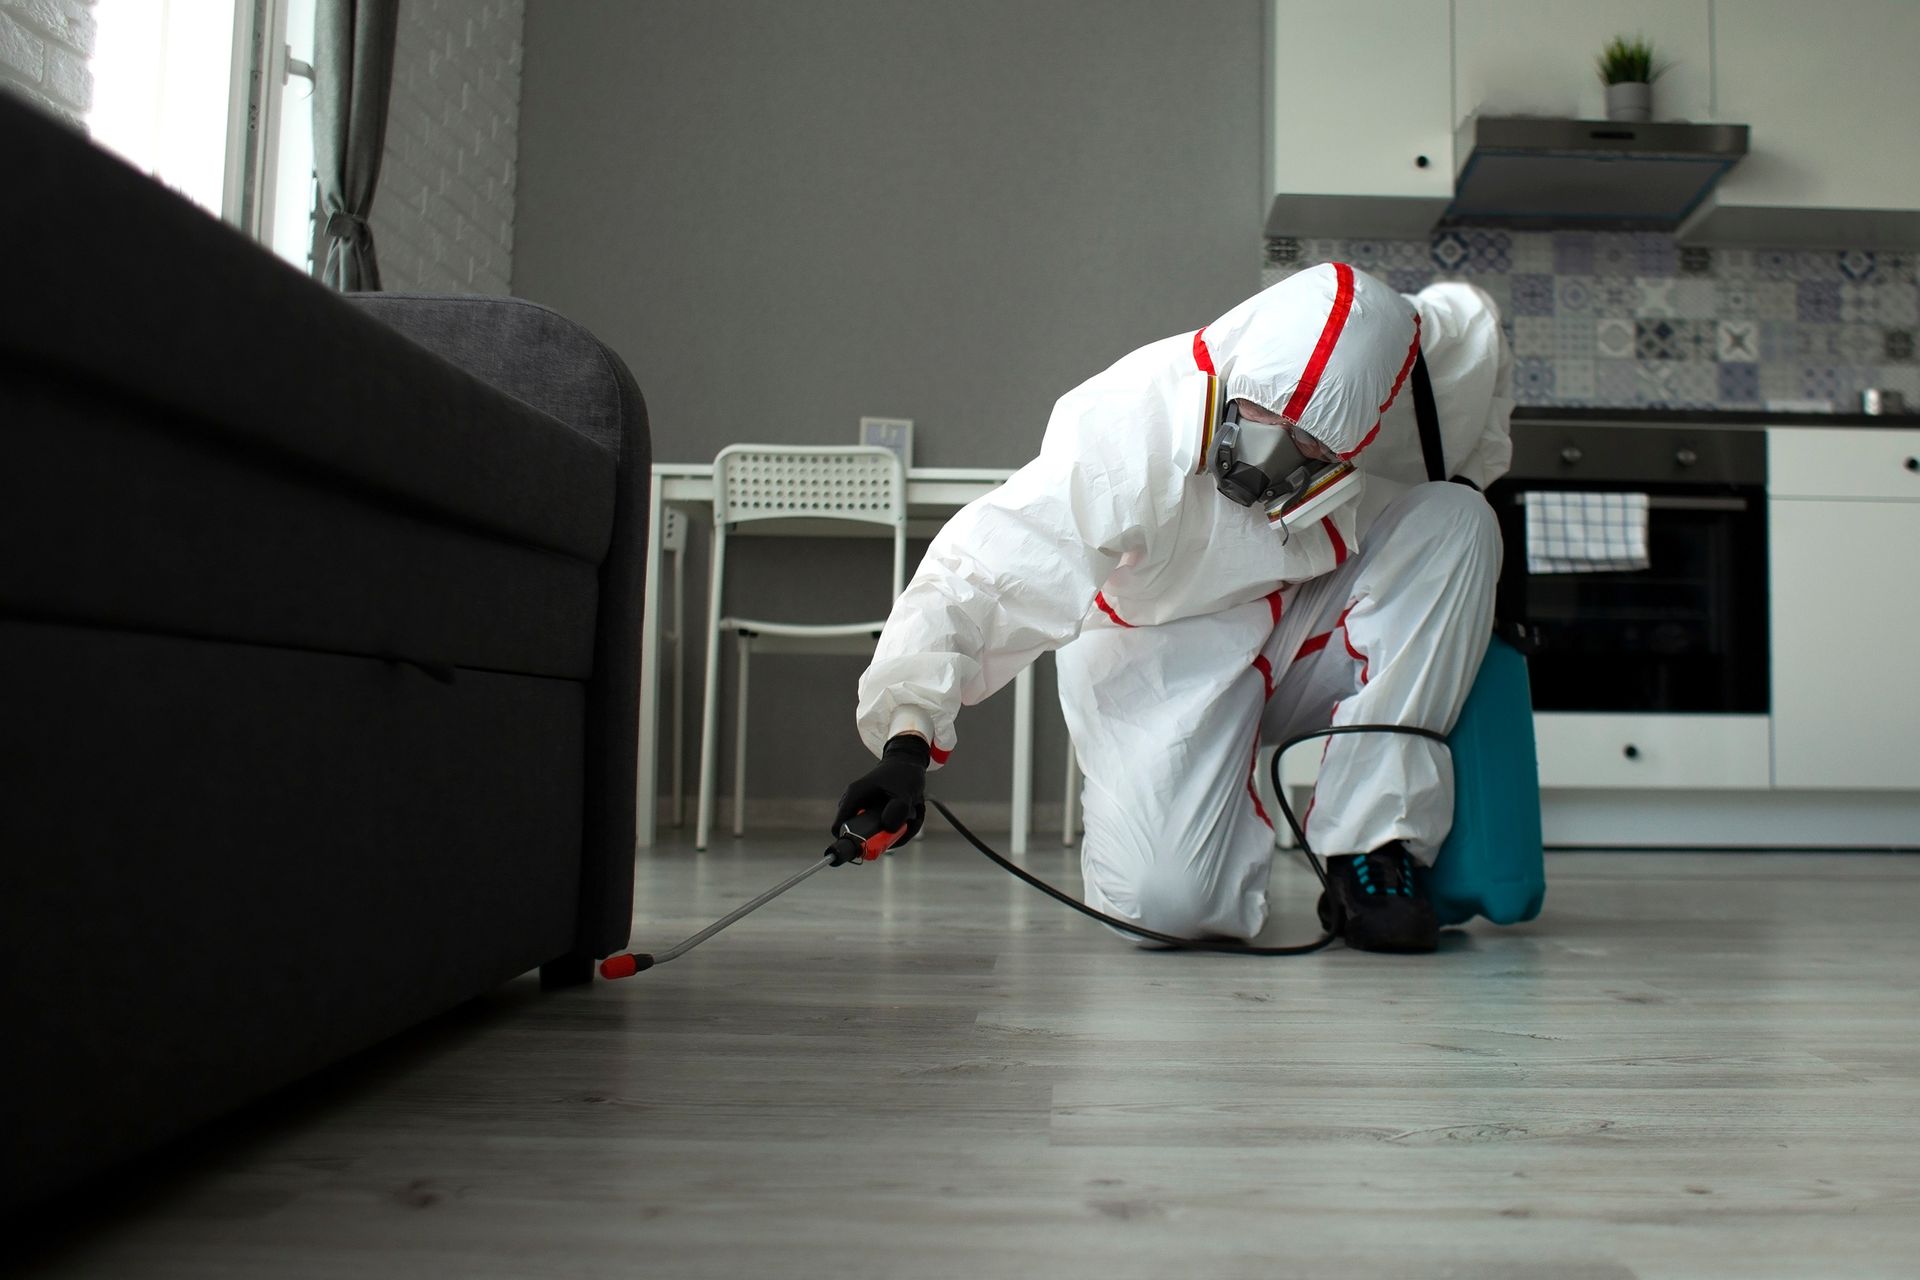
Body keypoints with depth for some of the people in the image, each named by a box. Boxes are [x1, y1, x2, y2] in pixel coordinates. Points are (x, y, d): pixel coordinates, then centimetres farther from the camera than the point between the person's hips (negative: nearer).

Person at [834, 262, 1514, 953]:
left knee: (1454, 522, -23)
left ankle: (1372, 848, -18)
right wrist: (907, 743, -42)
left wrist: (1466, 481, 1)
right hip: (1159, 657, -4)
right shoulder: (1127, 433, -31)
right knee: (1166, 899, -26)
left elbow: (1471, 322, 9)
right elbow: (972, 574, -34)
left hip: (1306, 638, 5)